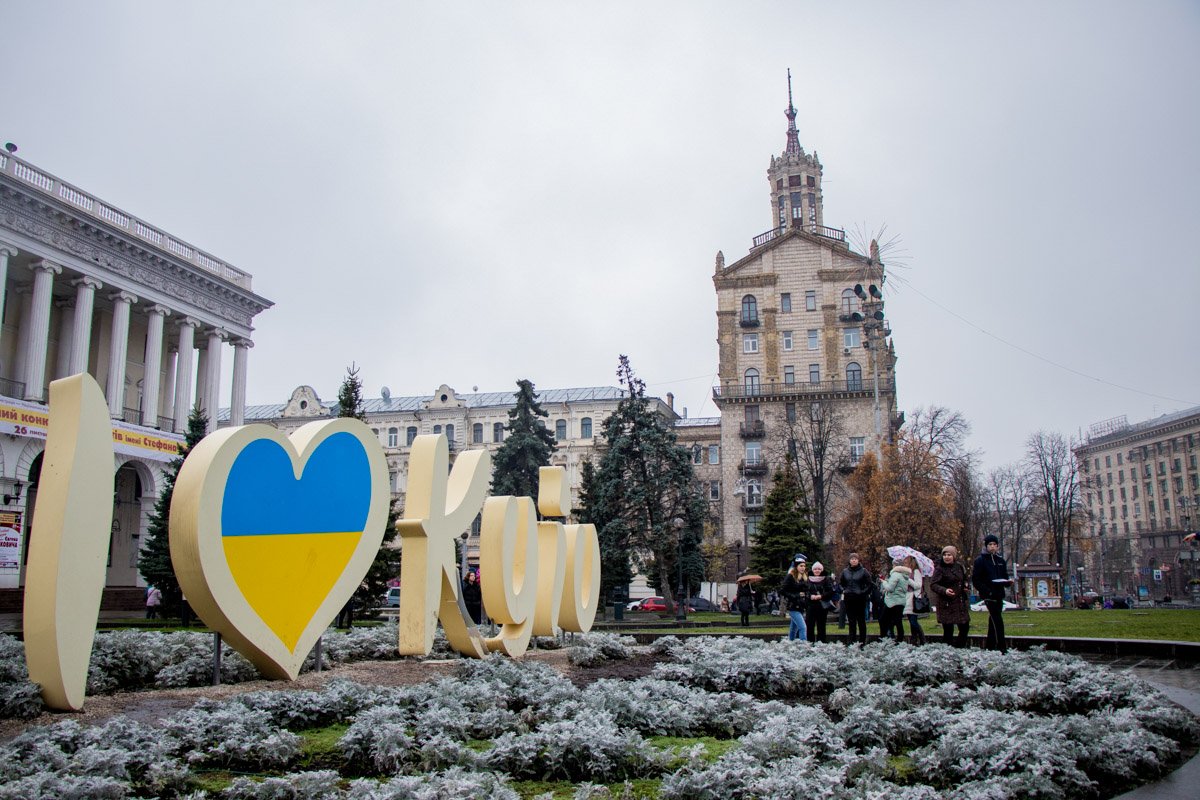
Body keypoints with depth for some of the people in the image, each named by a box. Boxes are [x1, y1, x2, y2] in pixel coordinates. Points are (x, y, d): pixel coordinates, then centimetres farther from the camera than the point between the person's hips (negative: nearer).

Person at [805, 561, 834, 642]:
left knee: (821, 627, 3)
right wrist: (810, 596, -14)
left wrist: (821, 596, -15)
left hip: (822, 607, -1)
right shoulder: (808, 580, 8)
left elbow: (831, 592, -3)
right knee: (809, 626, -4)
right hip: (811, 606, 1)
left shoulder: (826, 580, 3)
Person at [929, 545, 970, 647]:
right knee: (948, 630, -5)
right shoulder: (939, 569, -8)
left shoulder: (959, 567, 10)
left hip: (960, 603, 6)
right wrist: (944, 590, -29)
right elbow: (932, 585, -13)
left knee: (965, 627, 8)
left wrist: (965, 586, 6)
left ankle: (960, 647, 23)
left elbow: (964, 579, 28)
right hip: (946, 604, -6)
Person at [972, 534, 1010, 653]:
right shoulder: (980, 560, -3)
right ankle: (1002, 647, -13)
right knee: (998, 621, -13)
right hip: (989, 595, -6)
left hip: (999, 595, 6)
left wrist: (1008, 582, -3)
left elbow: (1005, 576, 21)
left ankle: (990, 647, 17)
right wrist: (986, 591, -17)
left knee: (993, 621, 10)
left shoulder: (1001, 560, 15)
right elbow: (975, 580, -6)